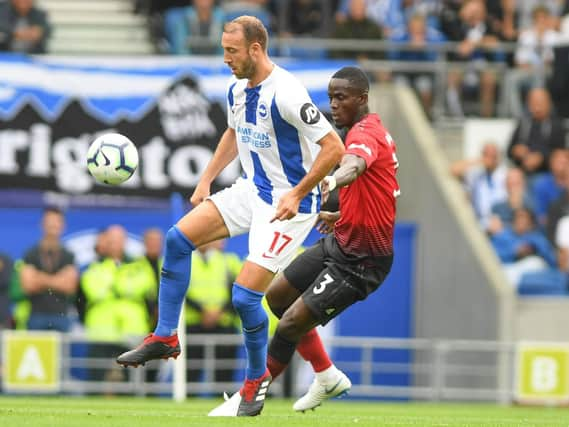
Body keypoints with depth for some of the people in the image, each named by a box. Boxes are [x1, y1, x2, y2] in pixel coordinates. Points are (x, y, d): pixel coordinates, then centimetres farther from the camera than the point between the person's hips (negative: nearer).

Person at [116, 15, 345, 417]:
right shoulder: (238, 89, 3)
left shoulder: (286, 94, -24)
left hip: (289, 203, -9)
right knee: (179, 237, -2)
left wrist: (297, 195, -23)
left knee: (245, 295, -12)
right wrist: (206, 180, 15)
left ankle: (257, 380, 12)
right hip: (252, 189, 9)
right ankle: (165, 337, 7)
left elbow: (333, 147, -23)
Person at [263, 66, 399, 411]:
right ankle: (327, 376, 28)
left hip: (360, 261, -11)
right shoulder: (372, 130, 10)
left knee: (291, 323, -12)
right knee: (277, 294, 18)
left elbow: (355, 164, -49)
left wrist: (333, 179, -69)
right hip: (339, 243, 11)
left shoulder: (365, 133, -22)